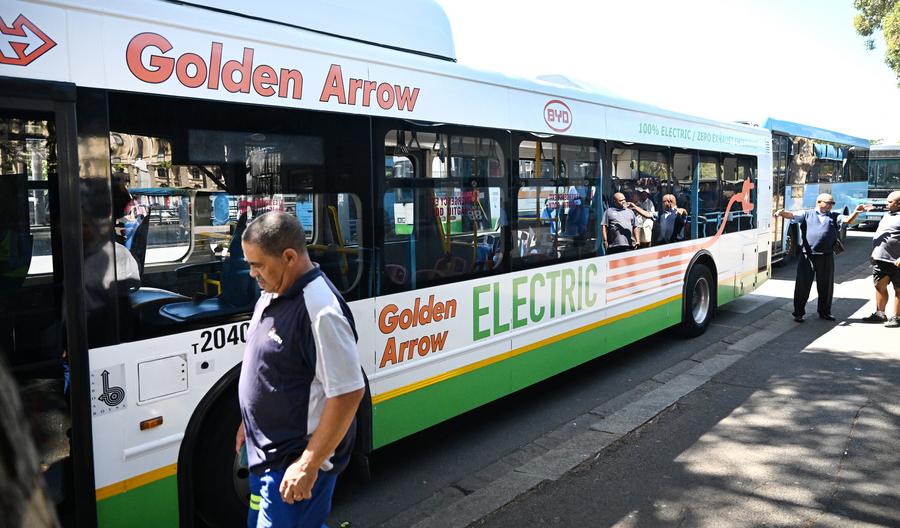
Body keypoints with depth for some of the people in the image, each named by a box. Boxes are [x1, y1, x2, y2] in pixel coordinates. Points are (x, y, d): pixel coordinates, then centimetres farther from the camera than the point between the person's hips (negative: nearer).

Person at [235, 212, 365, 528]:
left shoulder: (320, 311, -27)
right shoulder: (272, 294, 2)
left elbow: (348, 393, -27)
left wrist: (308, 466, -23)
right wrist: (249, 422, 20)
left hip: (295, 462, -9)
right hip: (266, 453, 10)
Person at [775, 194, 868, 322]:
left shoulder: (834, 217, 15)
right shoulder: (806, 214, 8)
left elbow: (848, 220, 0)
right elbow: (792, 215, -6)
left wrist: (856, 212, -22)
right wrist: (782, 212, -29)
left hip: (826, 257, 3)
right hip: (807, 256, -3)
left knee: (826, 286, 12)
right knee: (802, 285, 2)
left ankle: (824, 312, 28)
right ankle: (798, 313, 11)